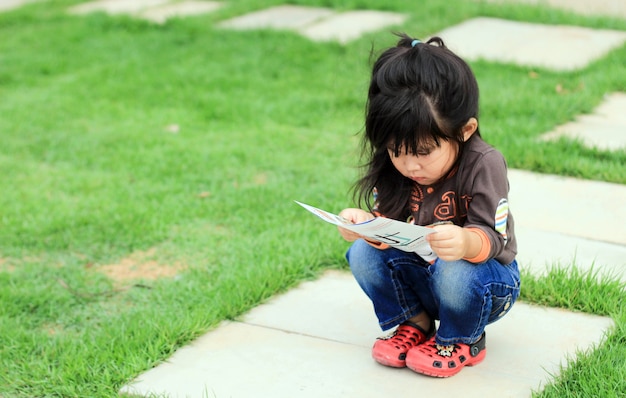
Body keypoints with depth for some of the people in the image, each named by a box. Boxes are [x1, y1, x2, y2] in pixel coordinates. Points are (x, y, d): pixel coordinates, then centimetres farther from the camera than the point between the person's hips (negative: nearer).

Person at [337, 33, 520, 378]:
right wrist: (365, 223, -33)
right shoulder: (392, 167, -11)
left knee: (455, 272, -36)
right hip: (418, 274, 4)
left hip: (484, 276, -4)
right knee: (362, 253, -18)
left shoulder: (484, 165, -25)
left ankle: (463, 341, -3)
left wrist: (466, 243, -53)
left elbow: (493, 238, -29)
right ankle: (415, 323, 4)